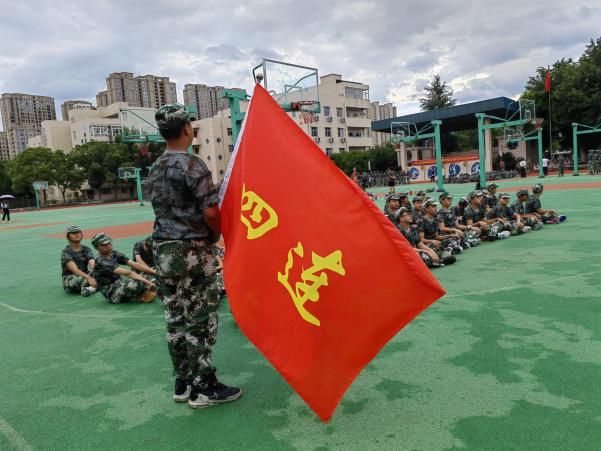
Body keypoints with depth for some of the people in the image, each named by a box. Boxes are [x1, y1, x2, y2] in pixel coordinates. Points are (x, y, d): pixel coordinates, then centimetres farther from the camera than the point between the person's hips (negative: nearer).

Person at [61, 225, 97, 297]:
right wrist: (88, 277, -43)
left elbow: (93, 265, -14)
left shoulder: (86, 250, 4)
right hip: (69, 279, -5)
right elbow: (74, 270, -25)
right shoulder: (66, 252, -9)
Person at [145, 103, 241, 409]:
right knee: (200, 320, 1)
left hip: (163, 250, 8)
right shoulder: (192, 165, -14)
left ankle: (183, 384, 24)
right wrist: (217, 235, 0)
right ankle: (203, 389, 10)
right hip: (192, 251, -8)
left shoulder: (154, 170, 13)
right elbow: (210, 212, -20)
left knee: (175, 320, 13)